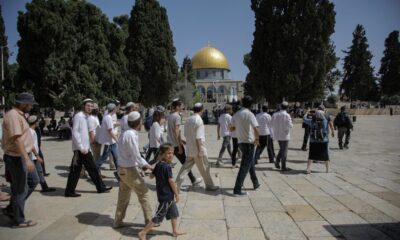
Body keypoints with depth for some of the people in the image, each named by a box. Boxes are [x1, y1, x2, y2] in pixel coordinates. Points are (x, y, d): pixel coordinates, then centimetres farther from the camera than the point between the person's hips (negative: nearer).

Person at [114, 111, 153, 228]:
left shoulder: (124, 133, 7)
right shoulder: (132, 135, -21)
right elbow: (136, 156, -20)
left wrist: (144, 163, 11)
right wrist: (146, 165, -7)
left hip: (122, 168, 9)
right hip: (129, 169, -9)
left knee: (123, 196, 17)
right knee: (144, 193, 4)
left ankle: (118, 221, 26)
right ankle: (149, 220, 13)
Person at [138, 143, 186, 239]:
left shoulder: (158, 165, 2)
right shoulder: (167, 167, -23)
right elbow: (171, 181, -21)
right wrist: (177, 194, -12)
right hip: (166, 196, -9)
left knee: (174, 213, 22)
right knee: (159, 217, 1)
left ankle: (175, 231, 36)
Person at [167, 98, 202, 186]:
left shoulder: (170, 116, 10)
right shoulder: (177, 117, -16)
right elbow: (176, 132, -21)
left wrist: (181, 141, 21)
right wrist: (180, 147, -18)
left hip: (170, 144, 8)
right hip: (176, 145, -8)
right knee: (185, 163, 5)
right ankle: (193, 180, 19)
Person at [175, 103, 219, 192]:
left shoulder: (188, 120, 7)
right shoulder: (199, 120, -16)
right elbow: (198, 137, -20)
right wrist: (200, 151, -17)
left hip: (189, 149, 7)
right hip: (198, 149, -7)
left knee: (186, 167, 12)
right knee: (205, 168, 8)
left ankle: (177, 184, 9)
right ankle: (209, 185, 20)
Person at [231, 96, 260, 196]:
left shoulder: (236, 114, 5)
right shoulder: (249, 114, -14)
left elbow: (232, 128, 13)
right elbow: (256, 129, -24)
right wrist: (257, 139, -9)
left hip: (240, 142, 7)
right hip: (248, 142, -7)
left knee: (251, 162, 23)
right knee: (245, 166, -4)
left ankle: (256, 184, 34)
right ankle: (237, 189, -4)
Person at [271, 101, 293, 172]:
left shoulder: (275, 114, -3)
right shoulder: (287, 115, -17)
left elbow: (272, 124, 2)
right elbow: (290, 125, -18)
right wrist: (291, 124, 4)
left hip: (277, 135, 5)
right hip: (285, 135, -5)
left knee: (281, 149, 23)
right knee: (284, 151, 5)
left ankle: (277, 161, 11)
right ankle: (283, 167, 10)